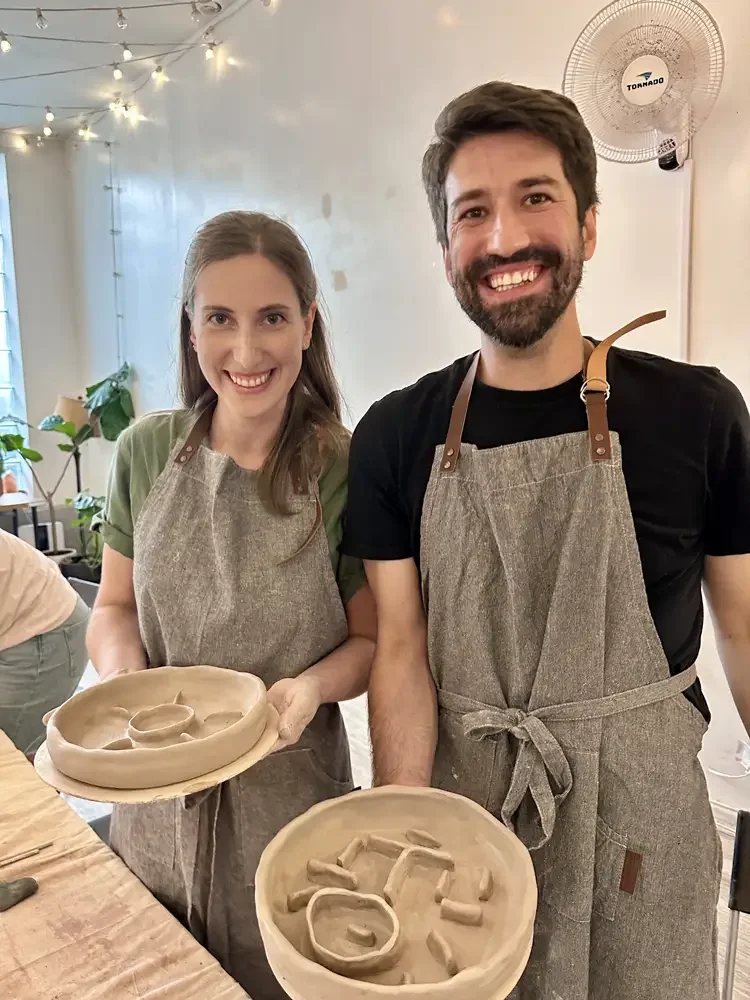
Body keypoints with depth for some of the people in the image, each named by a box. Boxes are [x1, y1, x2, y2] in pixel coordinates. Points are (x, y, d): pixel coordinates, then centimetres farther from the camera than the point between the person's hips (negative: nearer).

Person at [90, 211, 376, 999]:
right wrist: (122, 672, -16)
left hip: (289, 806, -3)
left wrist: (313, 686, -26)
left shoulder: (346, 470, -17)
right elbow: (115, 605, 4)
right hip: (157, 810, 3)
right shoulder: (146, 453, -7)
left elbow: (373, 639, -7)